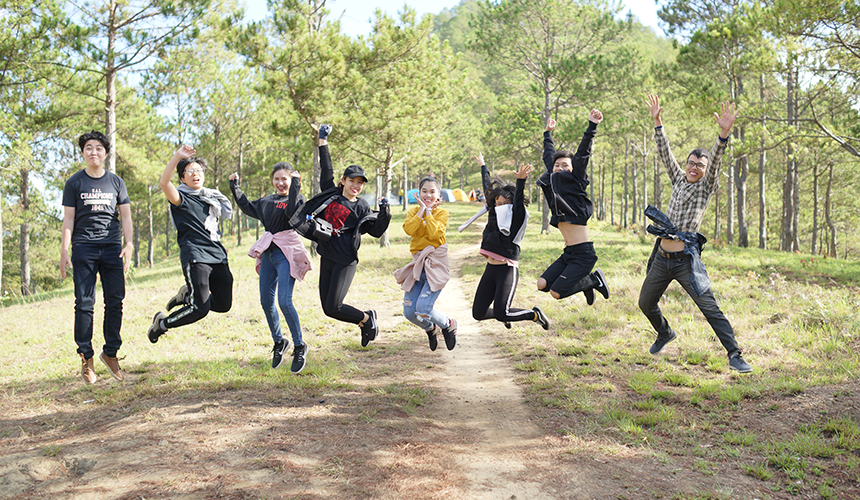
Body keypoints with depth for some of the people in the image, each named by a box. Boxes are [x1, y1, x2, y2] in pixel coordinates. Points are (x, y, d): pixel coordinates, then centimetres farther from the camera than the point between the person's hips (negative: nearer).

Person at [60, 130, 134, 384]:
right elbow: (68, 219, 6)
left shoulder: (116, 182, 12)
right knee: (85, 303, -3)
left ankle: (110, 353, 13)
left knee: (115, 301, 0)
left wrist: (129, 244, -4)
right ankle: (86, 357, 4)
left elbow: (125, 215, 9)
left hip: (112, 248, 2)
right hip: (84, 248, -1)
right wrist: (64, 251, -4)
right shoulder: (74, 182, 8)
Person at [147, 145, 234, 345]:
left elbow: (227, 213, 35)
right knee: (201, 308, -13)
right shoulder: (181, 198, -1)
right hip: (195, 256, -7)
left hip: (218, 255, 7)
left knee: (223, 304, 4)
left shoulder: (212, 197, 18)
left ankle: (187, 295, 29)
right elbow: (164, 182, -22)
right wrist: (177, 156, -27)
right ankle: (161, 324, 11)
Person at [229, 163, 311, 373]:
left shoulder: (297, 198, -4)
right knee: (266, 302, 9)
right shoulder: (267, 201, 16)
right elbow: (247, 207, 30)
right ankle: (278, 342, 28)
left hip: (286, 254, -7)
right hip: (268, 253, 7)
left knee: (284, 302, -15)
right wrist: (235, 188, 27)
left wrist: (295, 188, -29)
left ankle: (299, 347, 0)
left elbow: (293, 213, -25)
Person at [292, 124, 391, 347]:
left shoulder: (361, 208, 2)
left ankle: (367, 318, 15)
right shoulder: (331, 194, 10)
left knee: (333, 307, -11)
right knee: (327, 308, 5)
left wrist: (384, 211, -16)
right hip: (326, 257, 5)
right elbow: (327, 171, 17)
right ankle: (366, 321, 24)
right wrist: (323, 141, 20)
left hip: (346, 261, -5)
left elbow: (377, 231, -1)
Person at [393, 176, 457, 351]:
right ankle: (431, 329, 30)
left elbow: (434, 233, -17)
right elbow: (409, 230, -11)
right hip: (418, 262, 4)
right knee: (409, 311, -3)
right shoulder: (413, 211, 11)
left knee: (423, 308, -18)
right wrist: (422, 209, -8)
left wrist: (428, 211, -8)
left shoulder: (442, 212, 2)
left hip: (436, 262, -4)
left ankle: (448, 325, 13)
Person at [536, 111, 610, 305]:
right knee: (542, 284, -2)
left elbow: (582, 154, -13)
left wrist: (592, 126, -19)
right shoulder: (553, 181, 12)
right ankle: (587, 283, 17)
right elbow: (549, 156, 26)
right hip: (568, 253, 7)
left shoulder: (575, 182, -3)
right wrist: (548, 133, 37)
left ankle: (594, 280, 10)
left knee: (556, 292, -12)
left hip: (583, 254, -7)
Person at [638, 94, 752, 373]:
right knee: (645, 303, 15)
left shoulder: (706, 187, 1)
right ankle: (665, 334, 41)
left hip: (686, 259, -5)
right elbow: (665, 154, 10)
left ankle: (734, 355, -6)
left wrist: (724, 133, -31)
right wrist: (657, 122, 2)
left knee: (709, 307, -10)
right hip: (662, 258, 5)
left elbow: (715, 160, -15)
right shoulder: (679, 180, 14)